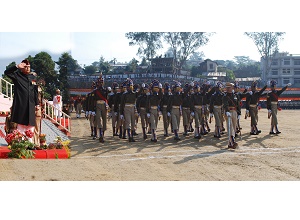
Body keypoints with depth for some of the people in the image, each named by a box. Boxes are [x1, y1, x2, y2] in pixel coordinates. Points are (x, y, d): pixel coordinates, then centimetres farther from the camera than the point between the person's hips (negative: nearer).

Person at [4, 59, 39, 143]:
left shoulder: (33, 77, 13)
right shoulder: (17, 75, 2)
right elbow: (6, 72, -14)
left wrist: (37, 104, 12)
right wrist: (17, 66, -22)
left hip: (31, 104, 4)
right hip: (20, 103, -4)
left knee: (31, 124, 5)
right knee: (21, 123, -3)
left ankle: (30, 142, 11)